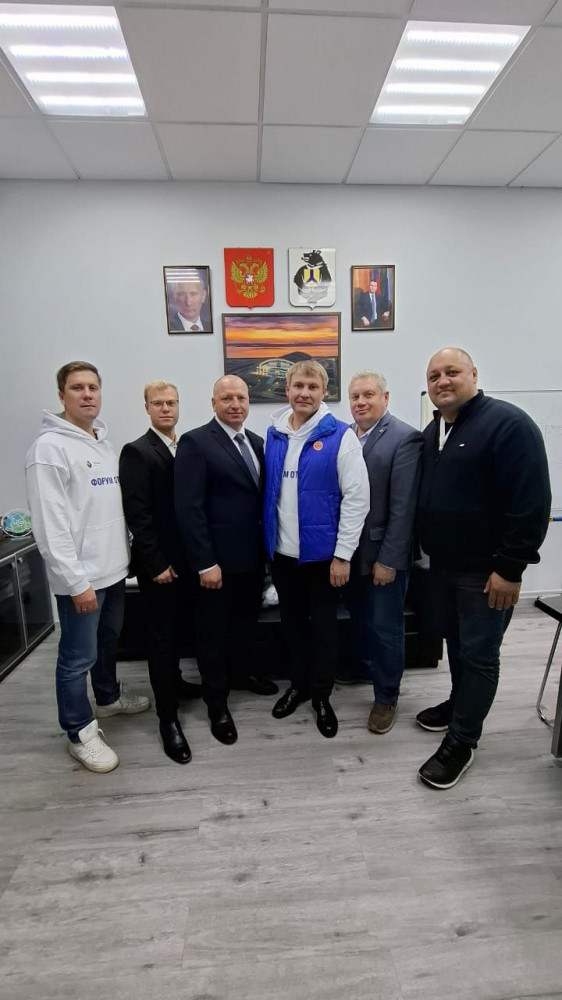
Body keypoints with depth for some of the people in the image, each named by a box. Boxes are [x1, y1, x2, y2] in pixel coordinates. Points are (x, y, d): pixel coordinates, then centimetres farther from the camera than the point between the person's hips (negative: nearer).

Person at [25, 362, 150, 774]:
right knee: (79, 656, 6)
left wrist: (124, 554, 14)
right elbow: (51, 524, -19)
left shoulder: (105, 443, 11)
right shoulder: (50, 447, -15)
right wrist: (76, 581, -20)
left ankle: (109, 697, 45)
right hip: (81, 576, -8)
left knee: (108, 641, 24)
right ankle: (81, 734, 24)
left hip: (114, 568, 8)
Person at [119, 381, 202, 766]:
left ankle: (174, 681, 42)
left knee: (177, 631, 21)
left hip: (186, 560, 6)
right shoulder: (137, 452, -11)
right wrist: (157, 564, -17)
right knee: (161, 638, 4)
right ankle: (169, 717, 16)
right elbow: (138, 514, -16)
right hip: (158, 565, -6)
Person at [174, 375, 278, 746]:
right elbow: (188, 508, -17)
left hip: (252, 554, 7)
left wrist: (266, 545, 5)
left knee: (247, 620, 22)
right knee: (214, 630, 10)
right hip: (218, 559, -6)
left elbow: (262, 495, 10)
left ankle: (243, 673, 45)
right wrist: (205, 563, -19)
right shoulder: (195, 442, -13)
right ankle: (217, 703, 27)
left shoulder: (256, 442, 8)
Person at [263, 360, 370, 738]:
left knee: (323, 625, 12)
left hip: (322, 551, -4)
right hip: (282, 551, 4)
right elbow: (269, 491, 10)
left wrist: (343, 554, -14)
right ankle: (299, 684, 39)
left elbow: (357, 497, -12)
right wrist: (267, 538, 6)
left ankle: (322, 695, 32)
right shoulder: (273, 434, 4)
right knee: (292, 621, 18)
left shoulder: (340, 436, -10)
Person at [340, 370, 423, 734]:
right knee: (359, 617, 23)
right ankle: (362, 665, 46)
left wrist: (387, 559, -17)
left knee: (385, 627, 7)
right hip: (351, 549, 6)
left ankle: (386, 697, 25)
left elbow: (403, 507, -17)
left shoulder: (405, 438, -14)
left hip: (383, 552, -5)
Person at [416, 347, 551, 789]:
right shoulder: (432, 432, 9)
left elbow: (531, 501, -21)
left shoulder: (507, 423, -17)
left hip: (486, 570, -7)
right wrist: (428, 551, 14)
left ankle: (461, 743, 19)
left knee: (479, 655, 5)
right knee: (456, 643, 21)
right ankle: (460, 703, 43)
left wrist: (510, 568, -21)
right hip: (444, 565, 7)